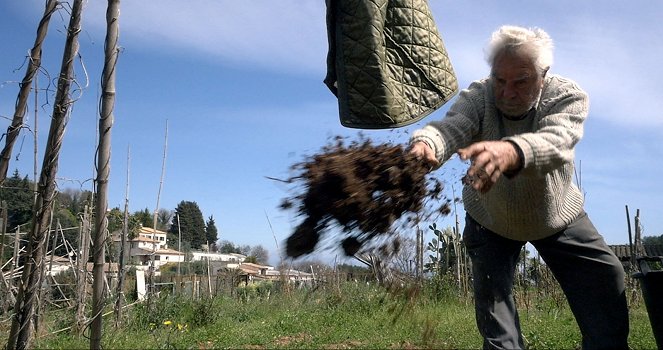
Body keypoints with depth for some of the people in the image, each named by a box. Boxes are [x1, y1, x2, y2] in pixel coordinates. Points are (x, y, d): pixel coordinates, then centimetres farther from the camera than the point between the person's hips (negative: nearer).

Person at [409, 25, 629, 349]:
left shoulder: (569, 97, -27)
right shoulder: (477, 97, -26)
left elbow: (555, 142, -49)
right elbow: (449, 126, -48)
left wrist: (510, 152, -73)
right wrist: (423, 145, -74)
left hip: (557, 213, 1)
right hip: (489, 219, -1)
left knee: (605, 275, 2)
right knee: (490, 295, -5)